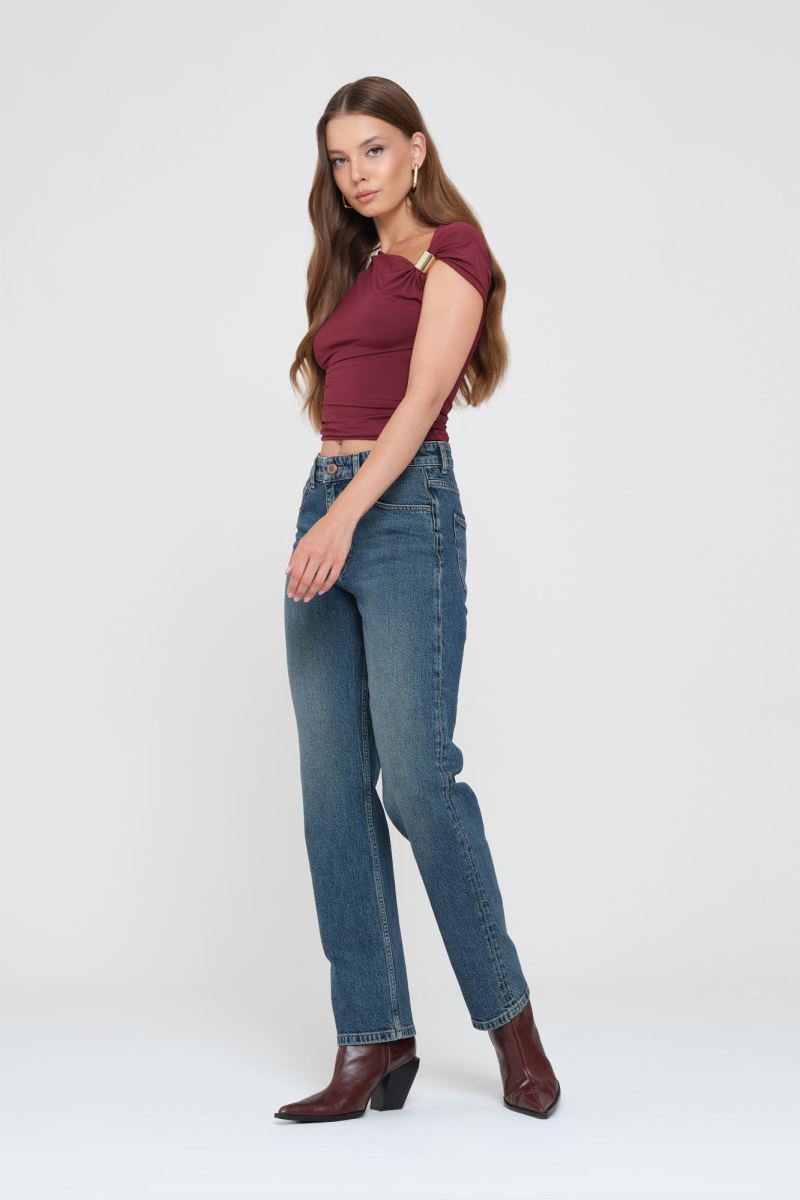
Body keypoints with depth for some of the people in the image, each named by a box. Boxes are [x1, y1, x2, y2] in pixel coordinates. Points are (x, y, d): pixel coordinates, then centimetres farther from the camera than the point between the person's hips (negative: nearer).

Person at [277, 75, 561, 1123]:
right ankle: (374, 1042, 5)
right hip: (328, 508, 8)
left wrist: (345, 516, -22)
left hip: (403, 508, -8)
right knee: (333, 789, 1)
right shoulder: (355, 271, 24)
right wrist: (326, 524, 13)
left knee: (416, 778, -12)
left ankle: (509, 1016, 6)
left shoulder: (450, 249, 1)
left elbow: (422, 399, -12)